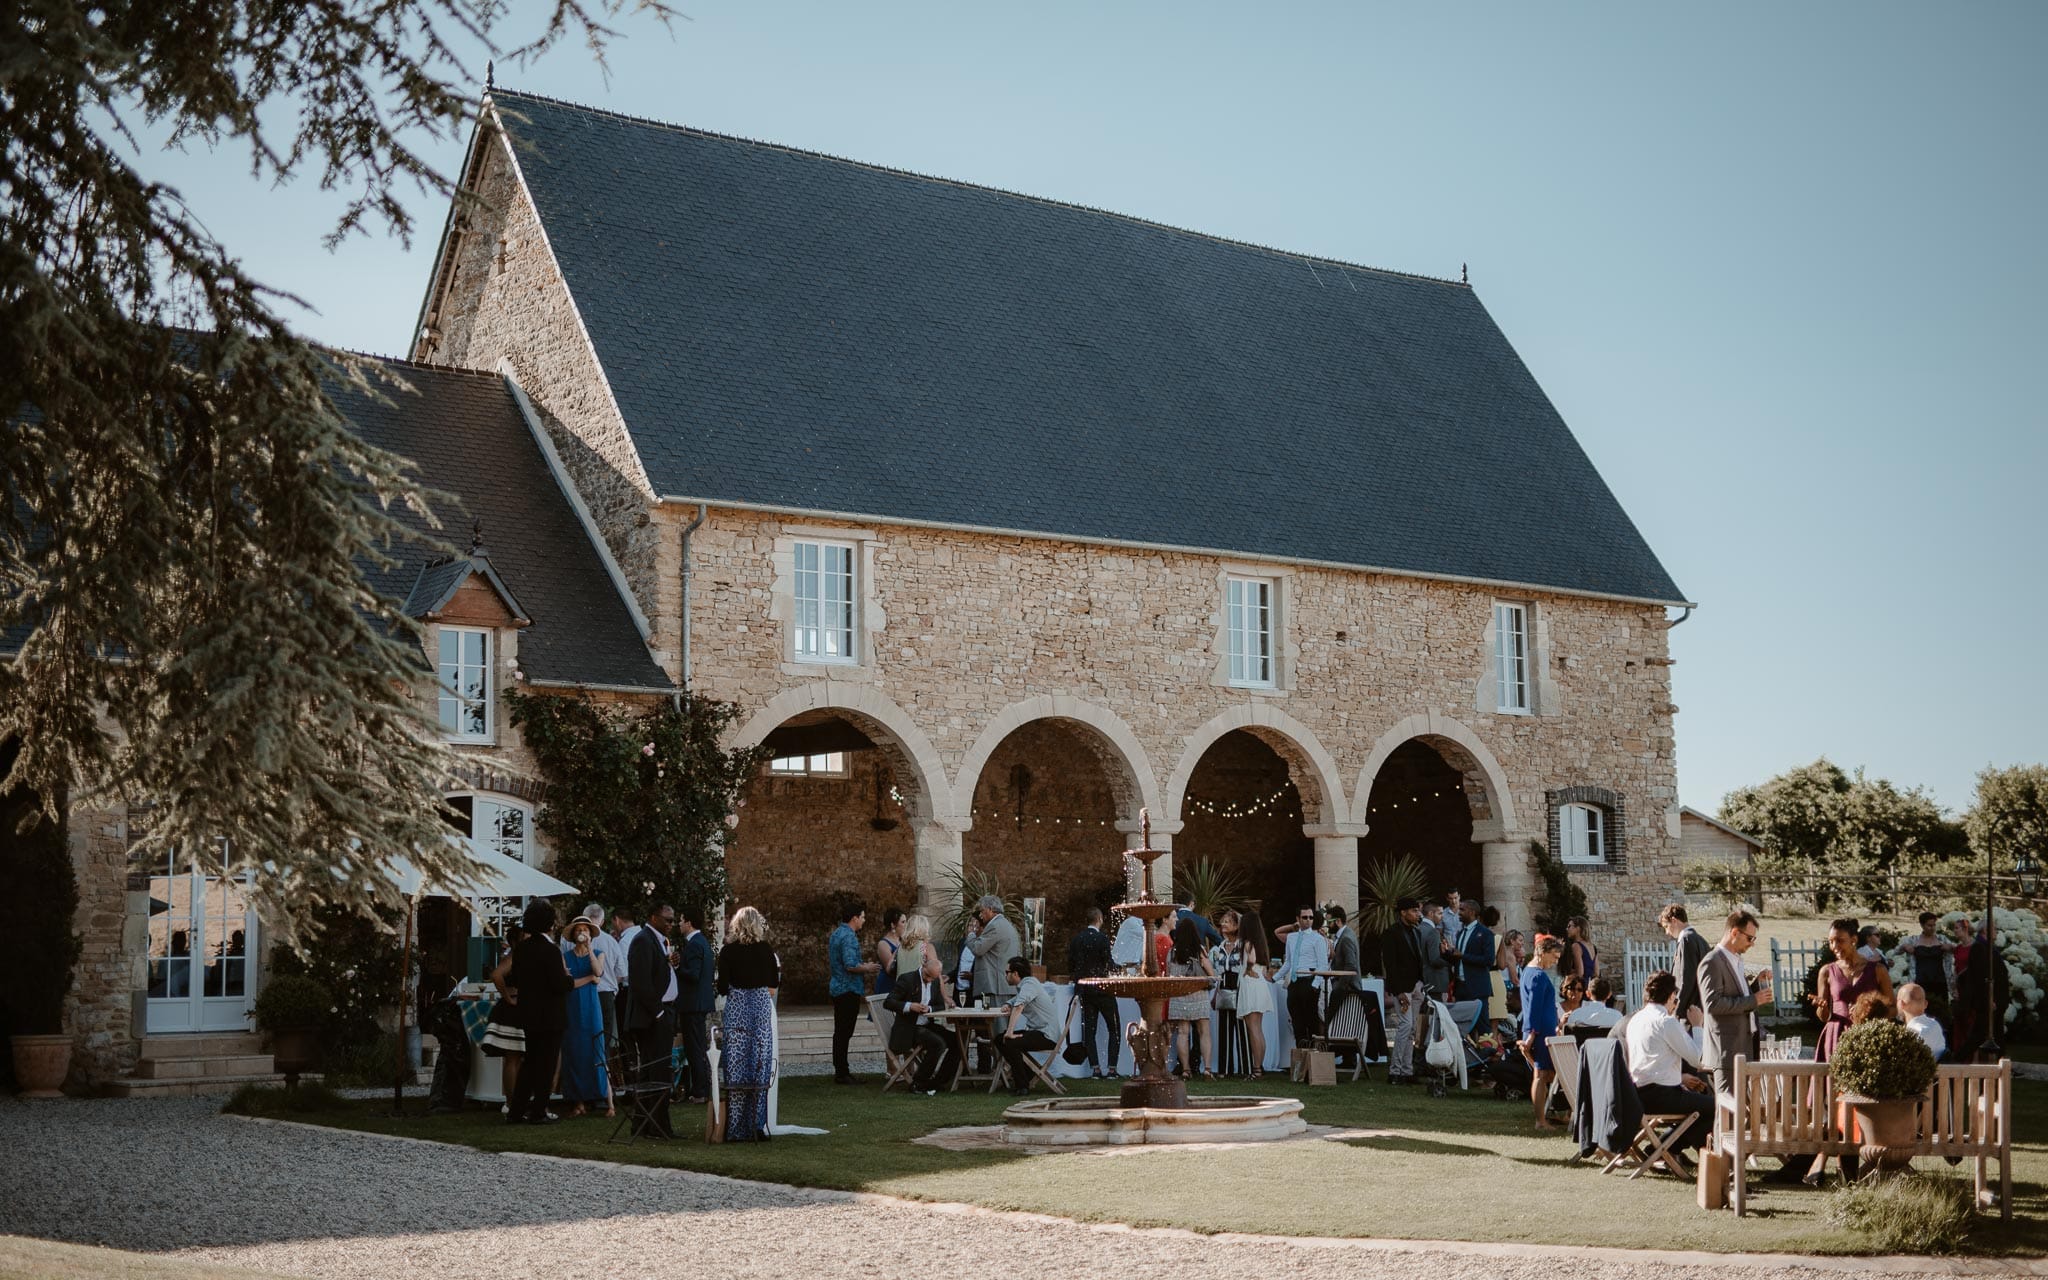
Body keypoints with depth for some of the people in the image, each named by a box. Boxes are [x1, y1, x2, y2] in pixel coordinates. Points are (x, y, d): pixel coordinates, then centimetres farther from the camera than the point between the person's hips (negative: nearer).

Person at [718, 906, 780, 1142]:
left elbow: (722, 988, -1)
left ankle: (735, 1129, 3)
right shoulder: (766, 949, -1)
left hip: (736, 1008, 0)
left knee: (735, 1068, 3)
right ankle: (756, 1128, 3)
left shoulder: (728, 951, -1)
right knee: (759, 1067, 3)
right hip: (761, 1008, 0)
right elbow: (774, 984, 2)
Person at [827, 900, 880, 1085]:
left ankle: (840, 1071, 19)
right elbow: (850, 965, -26)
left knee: (840, 1032, 14)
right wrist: (867, 968, -8)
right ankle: (842, 1073, -5)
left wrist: (862, 965, 18)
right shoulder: (849, 937, -18)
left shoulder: (836, 934, 14)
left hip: (837, 987, 10)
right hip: (849, 989, -10)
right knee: (845, 1032, -7)